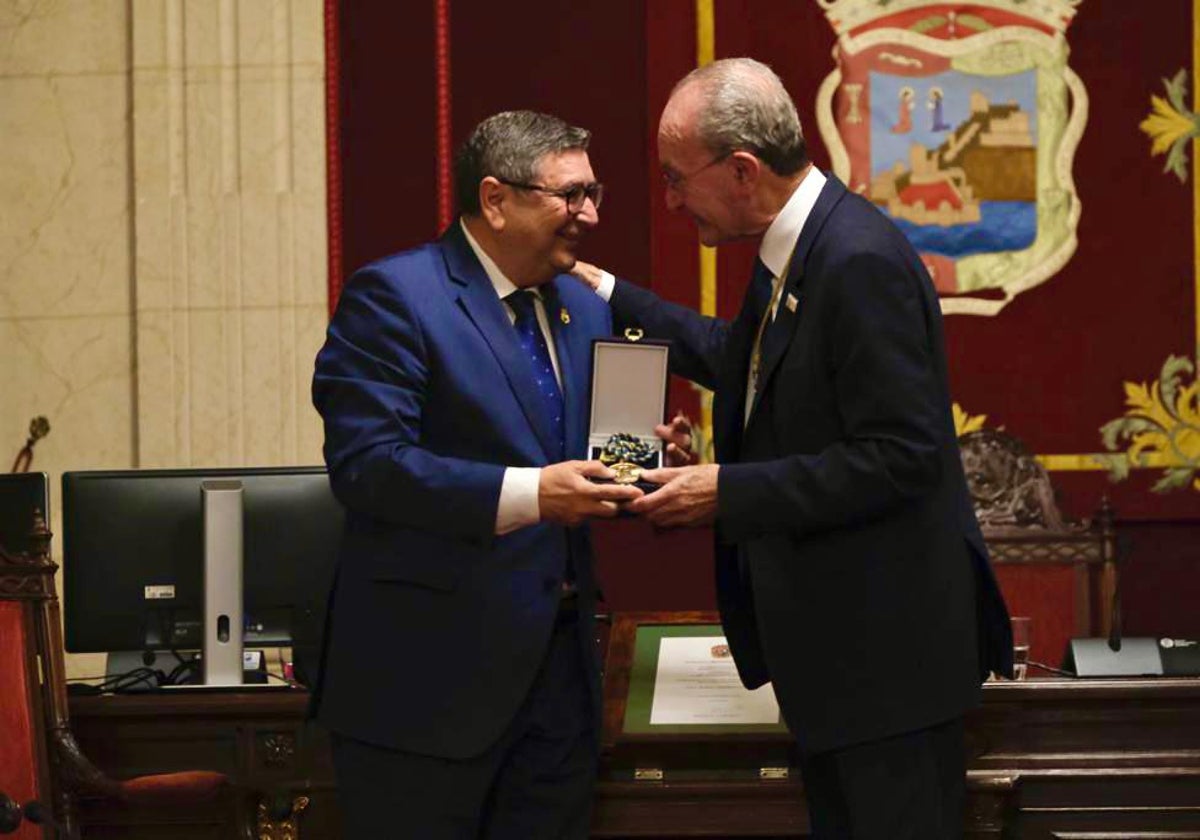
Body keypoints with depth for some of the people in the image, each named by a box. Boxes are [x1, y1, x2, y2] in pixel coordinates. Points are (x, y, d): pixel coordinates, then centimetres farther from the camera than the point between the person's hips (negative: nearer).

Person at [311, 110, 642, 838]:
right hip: (432, 670, -7)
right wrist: (529, 494, -27)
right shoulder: (393, 295, -9)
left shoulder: (586, 312, 15)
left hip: (559, 666, 7)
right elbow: (366, 463, -19)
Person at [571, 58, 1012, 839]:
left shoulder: (862, 262, -23)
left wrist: (728, 491, -22)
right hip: (835, 638, 10)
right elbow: (742, 359, 26)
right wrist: (610, 295, 21)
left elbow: (899, 457, -26)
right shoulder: (799, 249, 8)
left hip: (887, 647, -10)